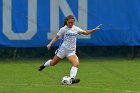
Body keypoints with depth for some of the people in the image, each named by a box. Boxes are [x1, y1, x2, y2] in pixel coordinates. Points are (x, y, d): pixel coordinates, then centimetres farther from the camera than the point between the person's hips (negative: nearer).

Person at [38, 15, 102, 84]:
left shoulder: (76, 29, 3)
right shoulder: (63, 29, -7)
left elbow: (85, 32, 12)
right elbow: (56, 37, -3)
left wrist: (94, 30, 1)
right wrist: (50, 44, -15)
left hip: (72, 51, 2)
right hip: (63, 49, -2)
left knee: (76, 64, -23)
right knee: (53, 63, 9)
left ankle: (72, 79, -30)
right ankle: (44, 65, 42)